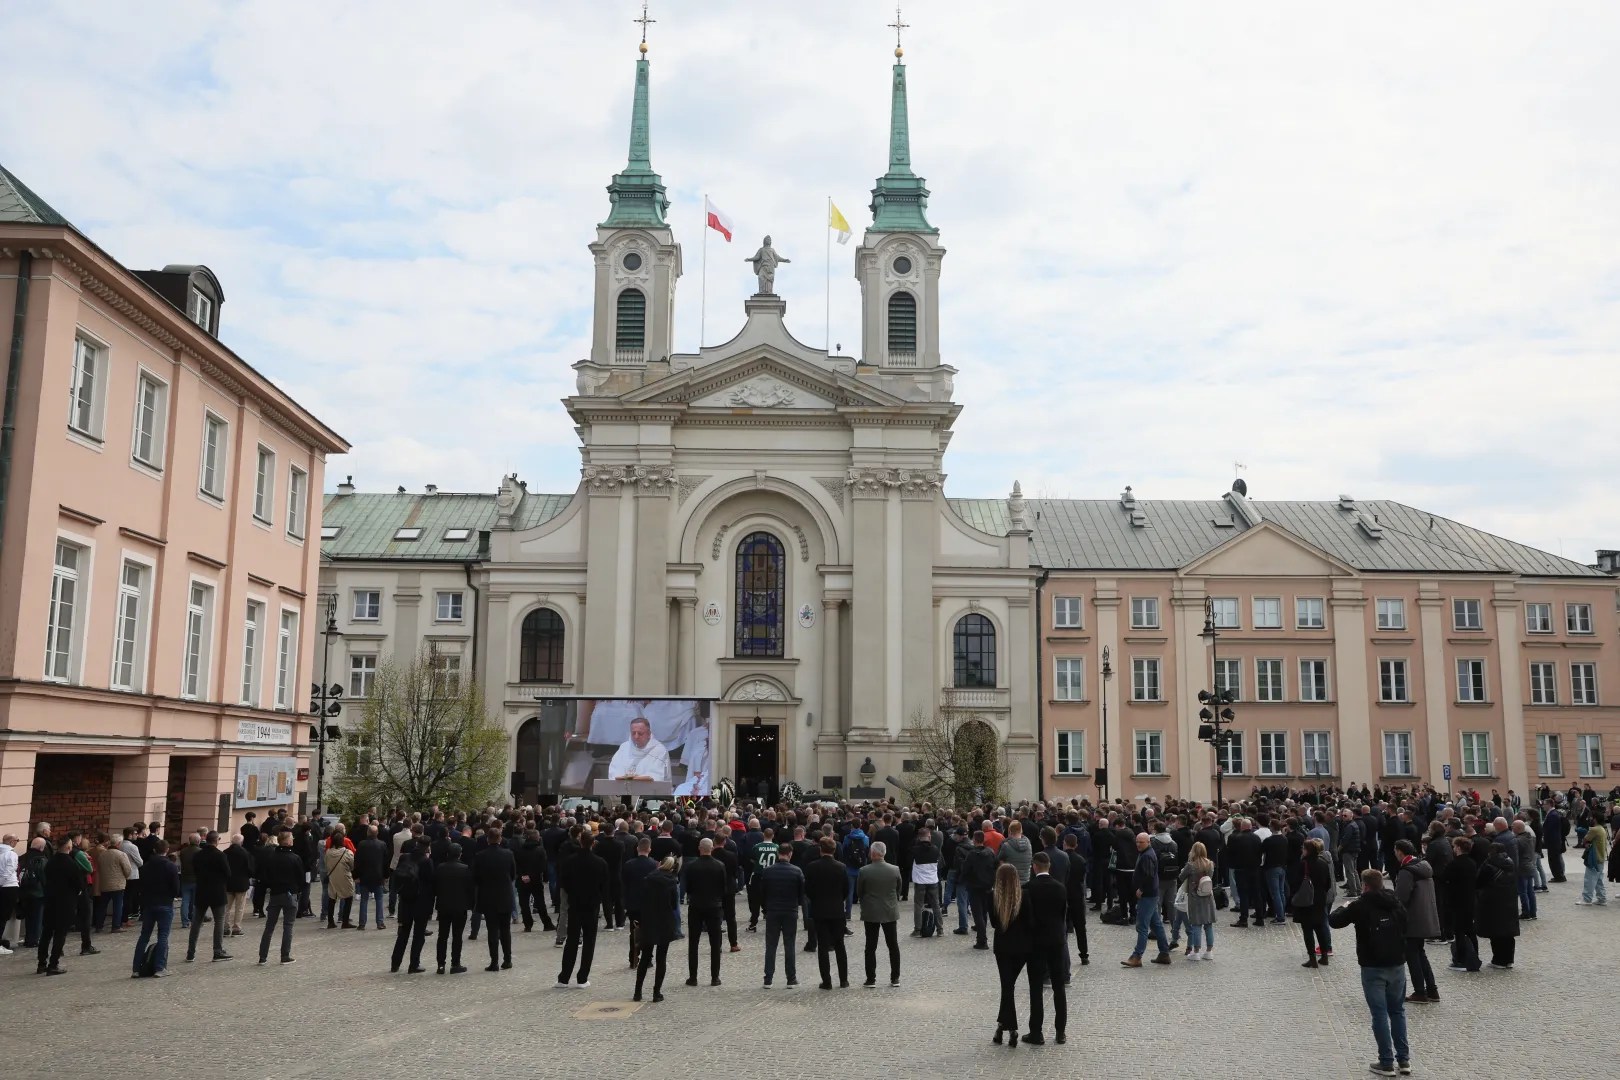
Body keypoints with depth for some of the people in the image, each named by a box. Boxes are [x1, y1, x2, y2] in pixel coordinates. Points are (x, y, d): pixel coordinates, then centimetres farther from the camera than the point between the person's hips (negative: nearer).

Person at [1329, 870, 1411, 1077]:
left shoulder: (1360, 905, -10)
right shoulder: (1394, 902, 5)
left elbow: (1333, 921, -4)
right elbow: (1406, 926, 19)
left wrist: (1345, 908, 12)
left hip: (1373, 967, -5)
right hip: (1397, 964, 5)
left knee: (1380, 1014, 1)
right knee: (1398, 1011, 15)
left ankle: (1387, 1062, 2)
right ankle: (1404, 1059, 16)